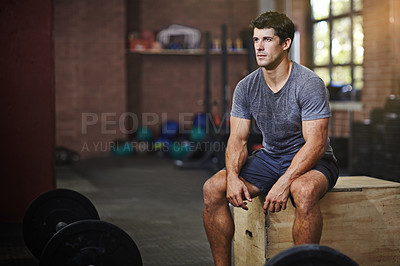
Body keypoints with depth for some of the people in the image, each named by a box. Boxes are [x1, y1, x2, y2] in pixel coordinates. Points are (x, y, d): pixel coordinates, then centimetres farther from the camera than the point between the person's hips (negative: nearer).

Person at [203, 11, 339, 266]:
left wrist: (284, 183, -36)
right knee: (213, 188, -14)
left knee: (304, 191, -40)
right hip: (270, 157, 6)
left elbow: (315, 144, -25)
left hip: (311, 162, -5)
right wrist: (233, 176, -23)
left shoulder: (309, 84, -20)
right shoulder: (246, 87, -2)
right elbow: (238, 139, -3)